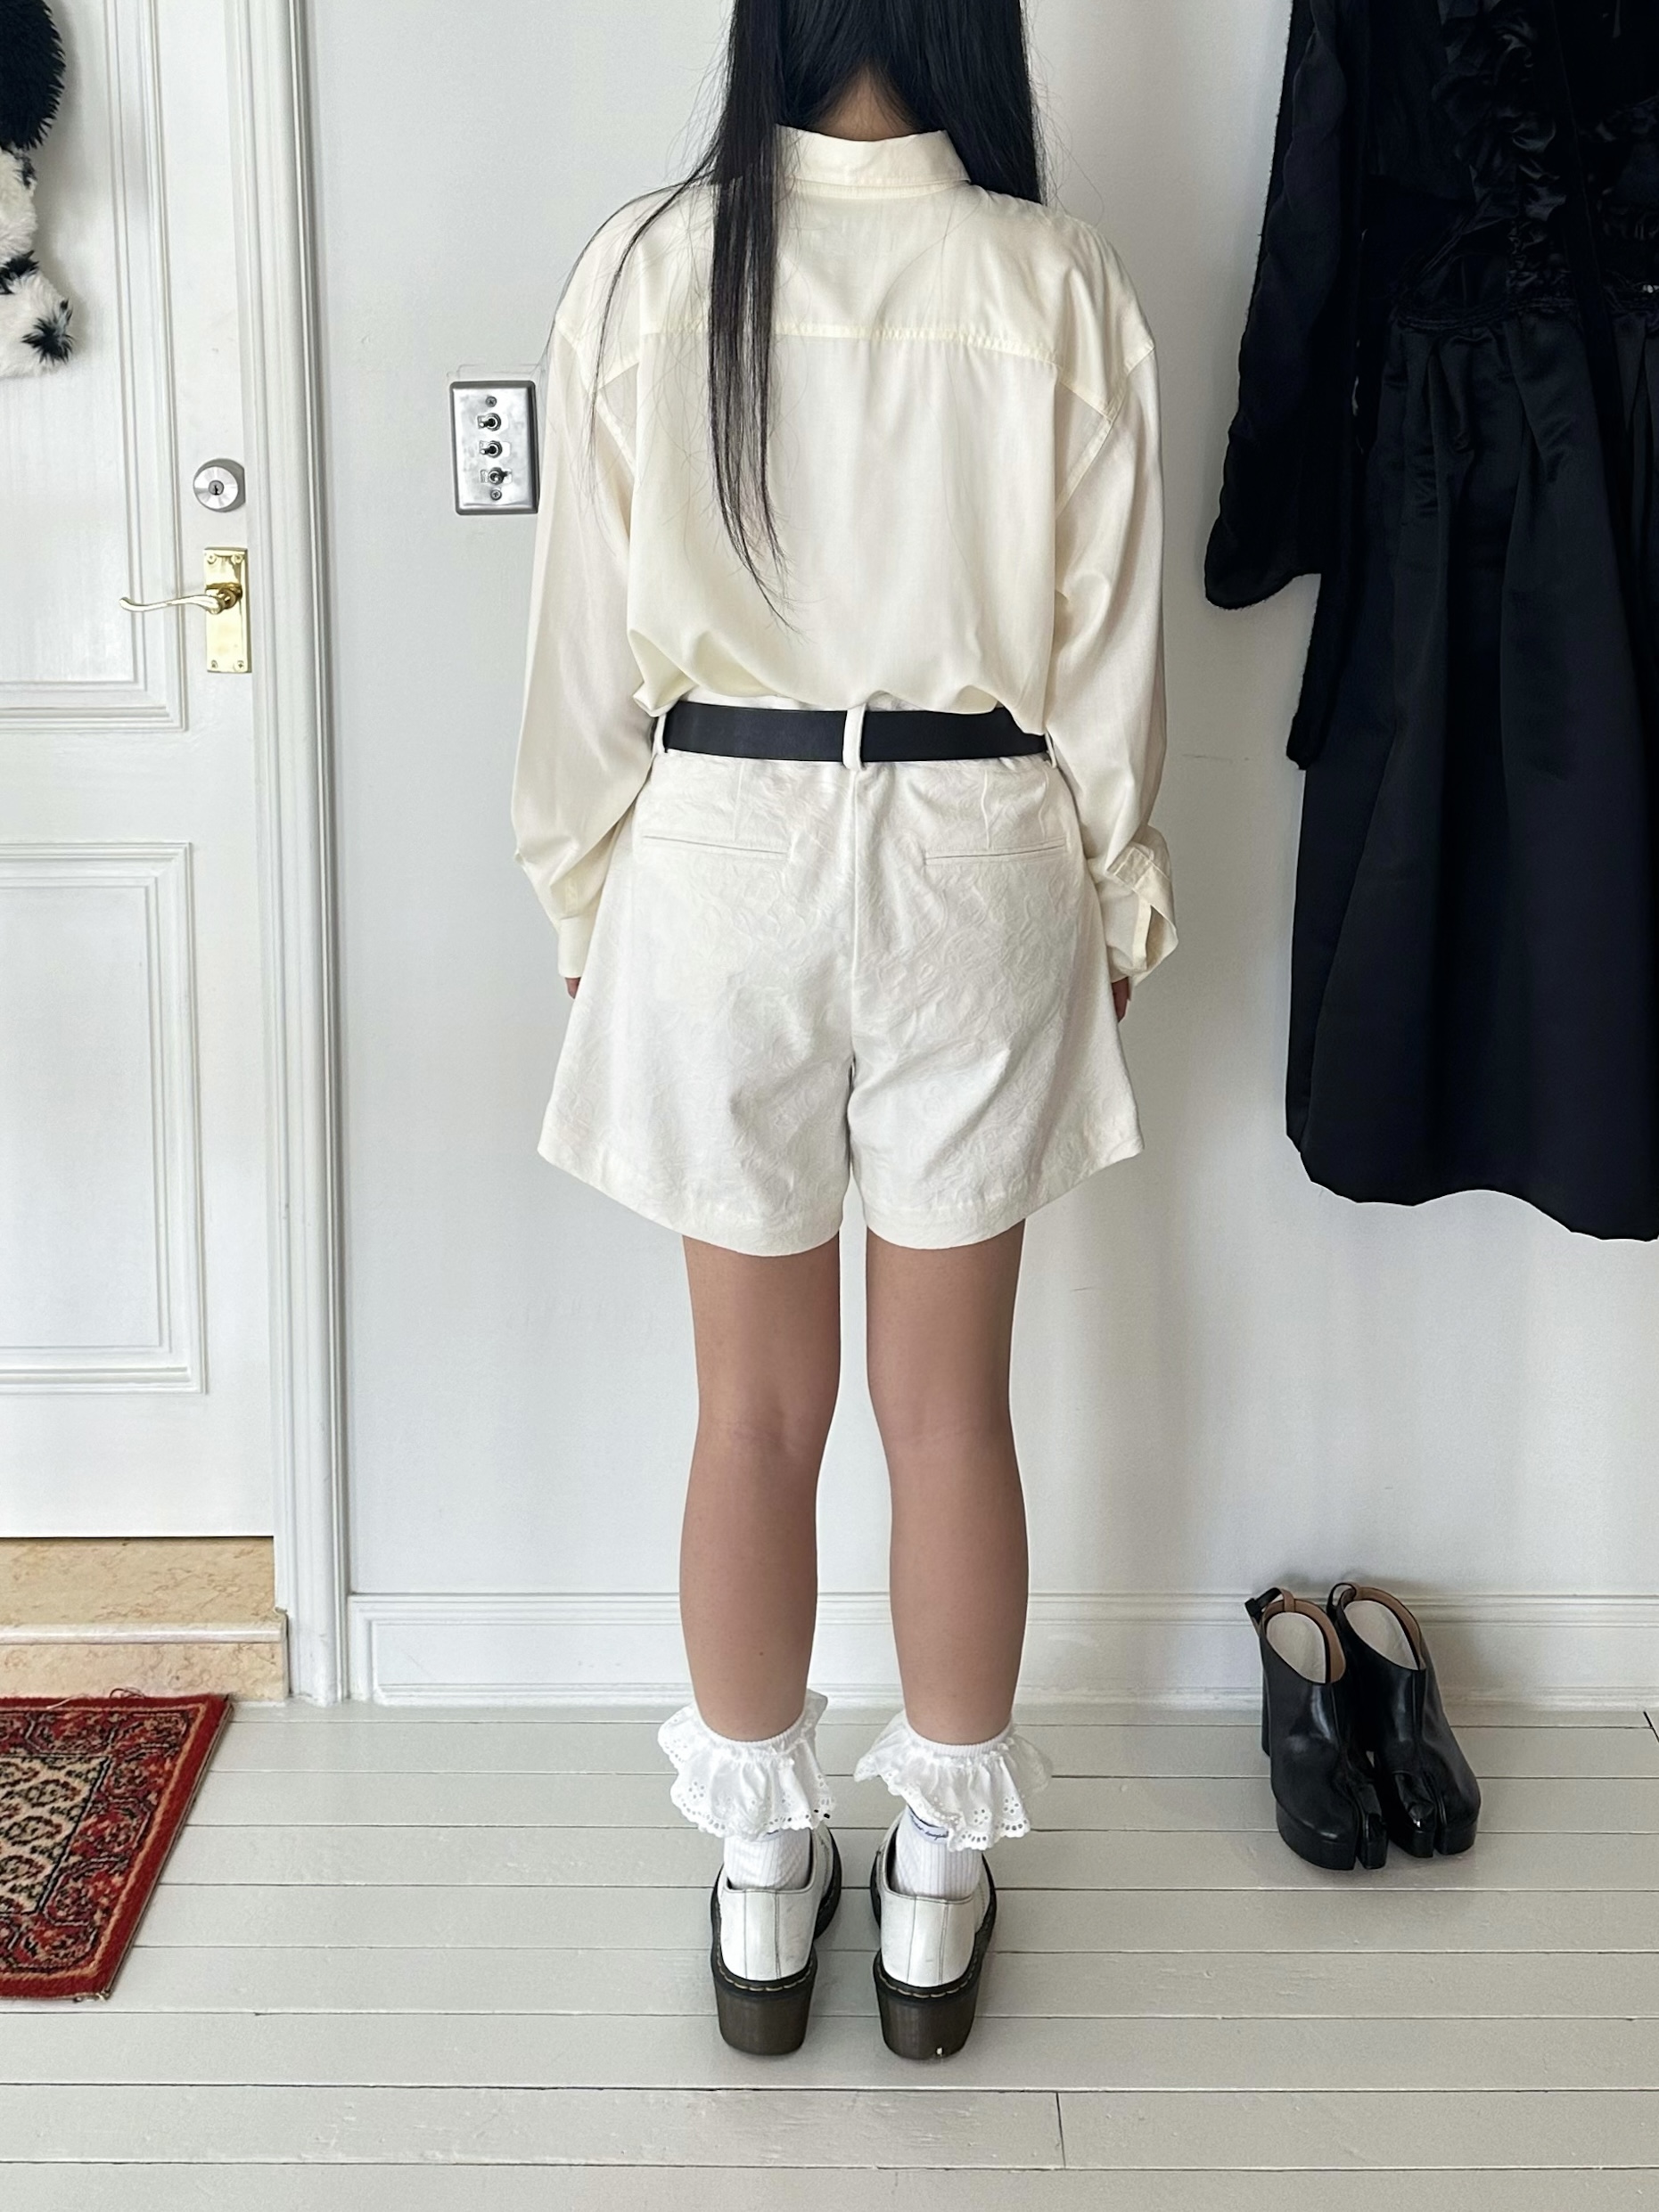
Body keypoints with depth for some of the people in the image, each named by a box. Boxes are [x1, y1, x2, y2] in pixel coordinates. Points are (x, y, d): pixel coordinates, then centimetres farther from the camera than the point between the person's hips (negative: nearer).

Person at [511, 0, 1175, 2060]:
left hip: (721, 860, 0)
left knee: (756, 1399, 12)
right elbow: (1106, 649, -3)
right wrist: (1114, 899, 10)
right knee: (950, 1404, 11)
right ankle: (939, 1890, 25)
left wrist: (584, 895, 10)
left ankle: (759, 1884, 26)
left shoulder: (647, 271, -6)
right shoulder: (1056, 282, -7)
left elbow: (586, 634, -2)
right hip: (978, 867, 0)